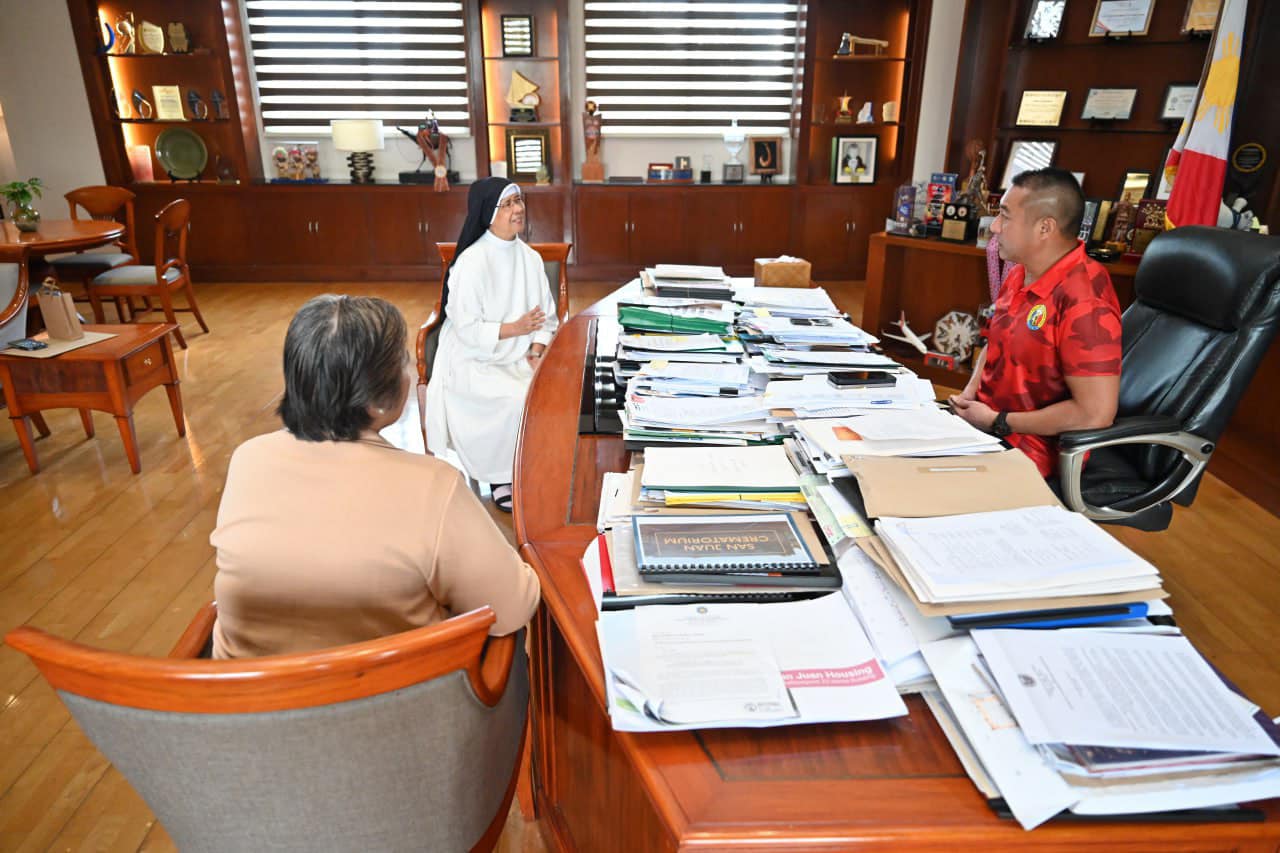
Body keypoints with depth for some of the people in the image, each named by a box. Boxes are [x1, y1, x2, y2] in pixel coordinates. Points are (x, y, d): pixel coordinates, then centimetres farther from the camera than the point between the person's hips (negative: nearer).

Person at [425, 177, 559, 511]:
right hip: (474, 362, -6)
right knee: (520, 399, -30)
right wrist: (515, 328, -18)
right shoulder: (471, 262, -13)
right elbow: (467, 329, -16)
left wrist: (538, 348, -8)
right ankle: (500, 479, -8)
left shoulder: (531, 257, 7)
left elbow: (546, 314, 9)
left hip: (520, 359, 6)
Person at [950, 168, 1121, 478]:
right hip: (981, 419, 8)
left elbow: (1096, 414, -25)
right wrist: (969, 393, 1)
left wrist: (998, 422, -18)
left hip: (1027, 450, -8)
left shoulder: (1084, 300, -23)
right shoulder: (1020, 275, 5)